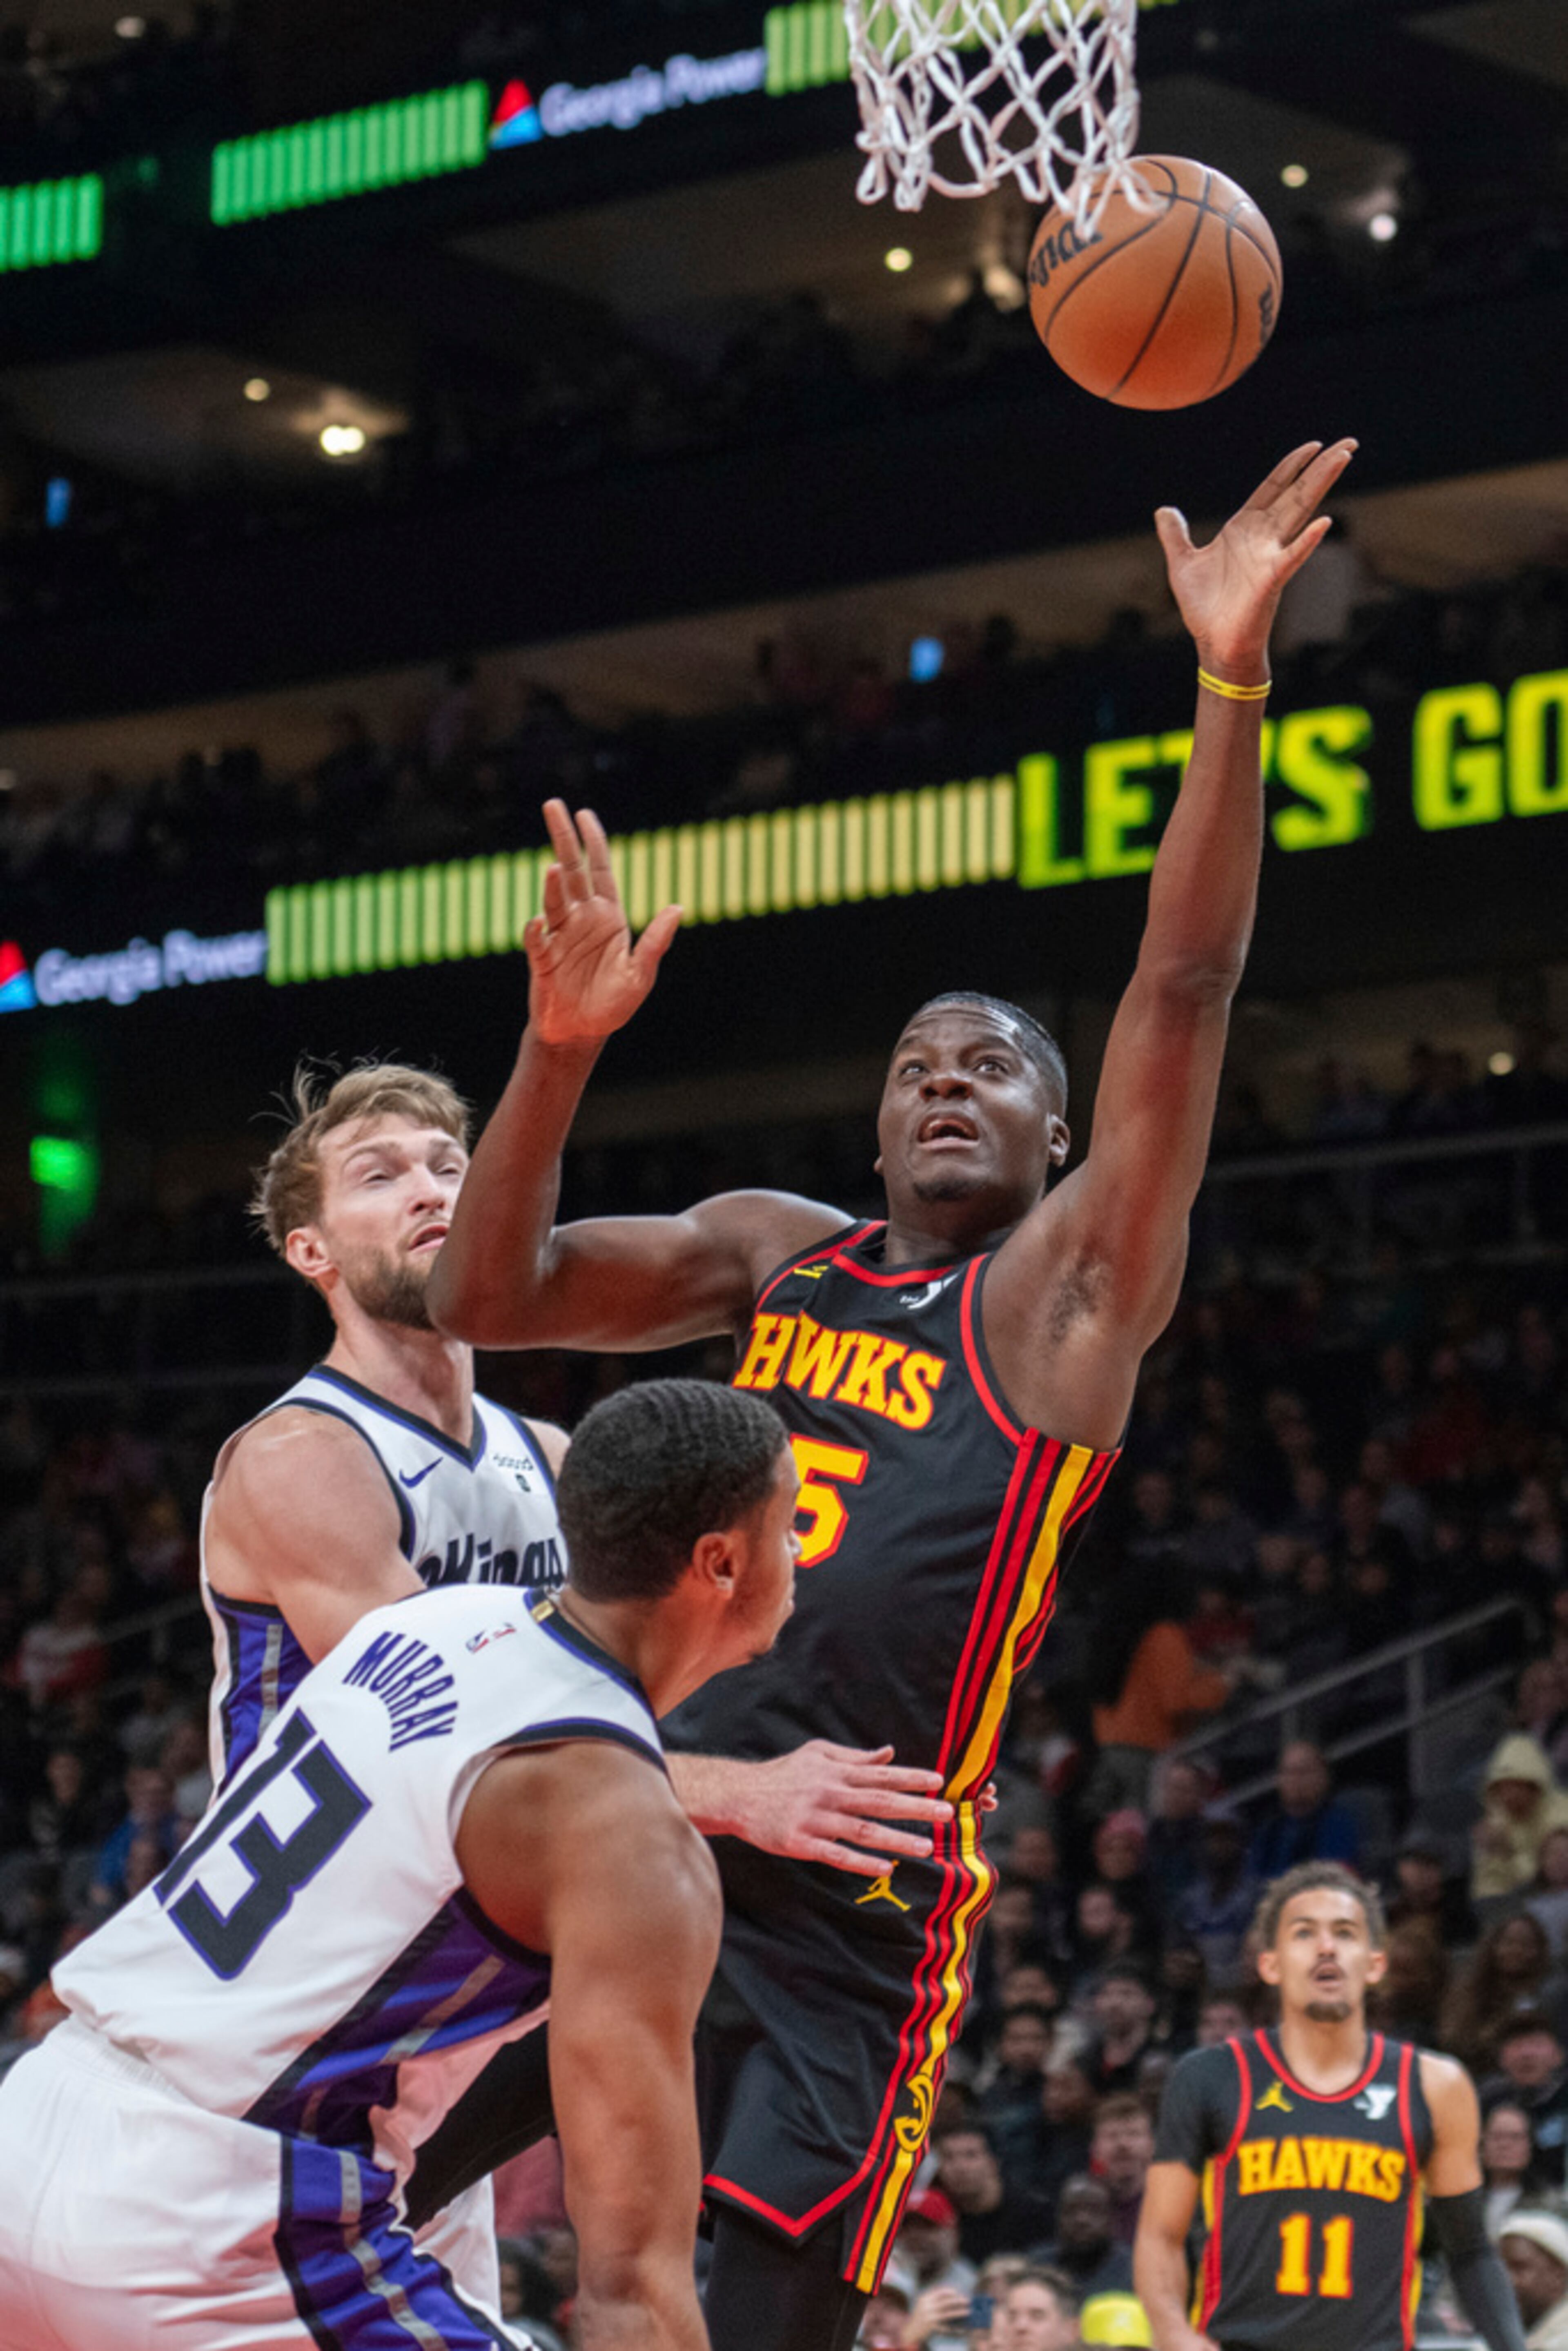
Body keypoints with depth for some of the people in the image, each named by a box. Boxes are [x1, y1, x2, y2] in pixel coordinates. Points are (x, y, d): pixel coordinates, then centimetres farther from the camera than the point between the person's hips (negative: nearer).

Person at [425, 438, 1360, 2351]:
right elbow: (488, 1298, 10)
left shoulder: (1068, 1289, 2)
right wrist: (562, 1051, -6)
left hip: (848, 1907, -5)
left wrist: (1231, 682, -20)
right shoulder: (778, 1255, 17)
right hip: (650, 1834, 5)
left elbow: (1184, 989, -10)